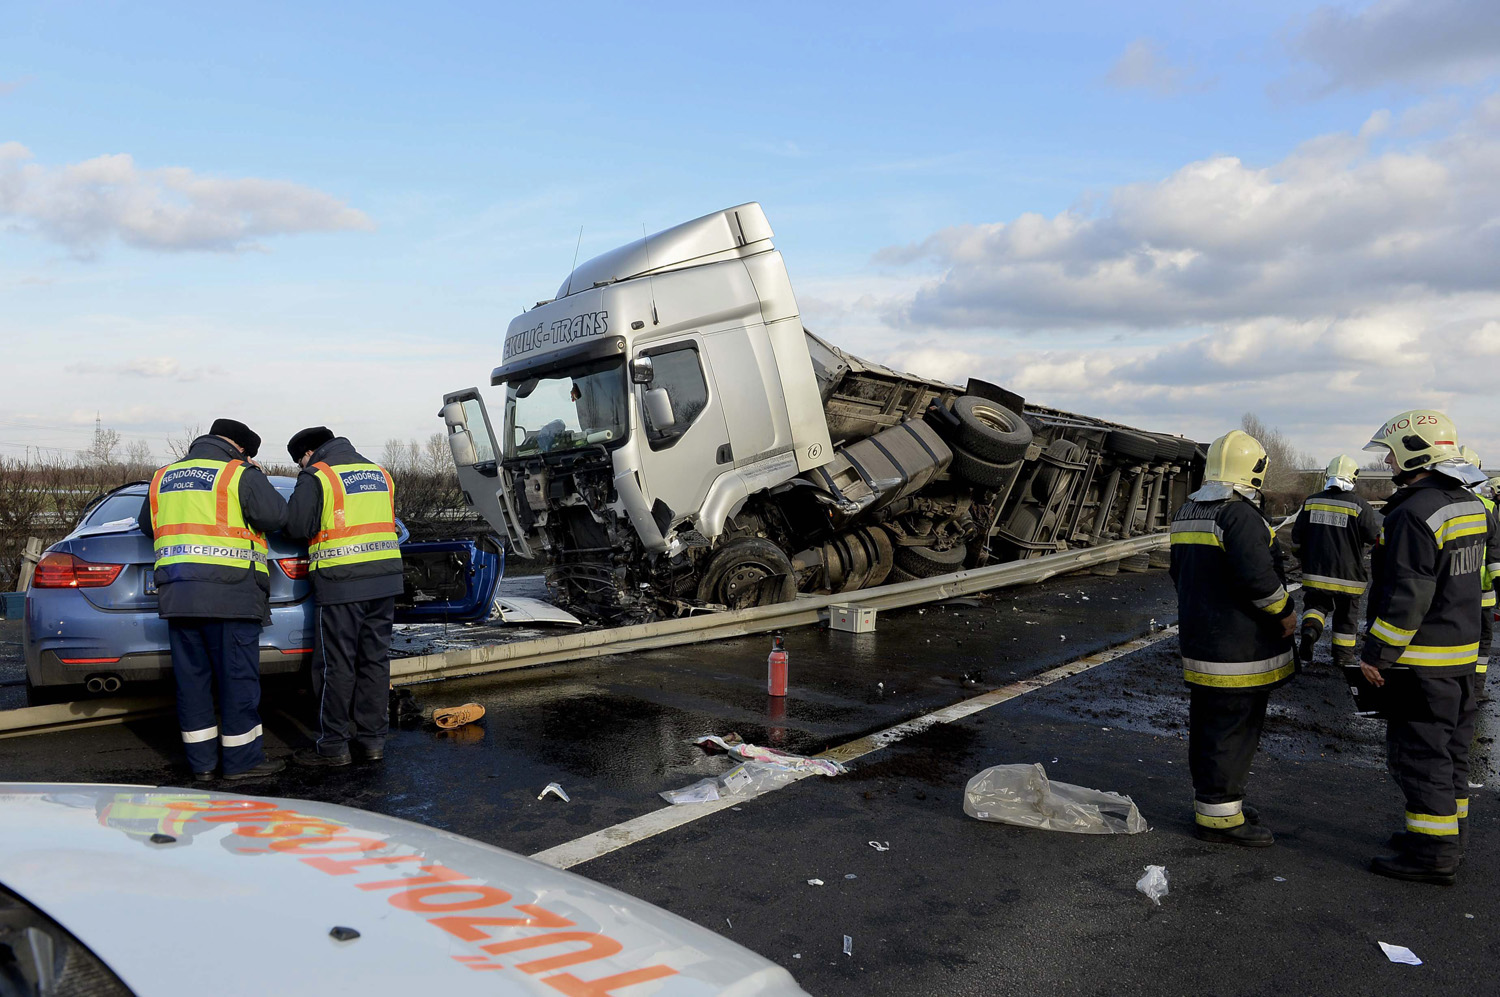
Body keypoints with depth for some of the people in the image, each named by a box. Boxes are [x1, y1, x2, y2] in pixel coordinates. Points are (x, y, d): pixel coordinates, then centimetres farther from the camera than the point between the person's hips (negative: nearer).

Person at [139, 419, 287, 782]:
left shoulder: (163, 478, 17)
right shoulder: (241, 476, -3)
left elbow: (147, 525, 26)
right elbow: (275, 515, -8)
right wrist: (257, 475, 7)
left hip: (176, 595, 6)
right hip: (230, 595, -6)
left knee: (191, 676, 10)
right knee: (238, 676, 1)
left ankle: (201, 762, 16)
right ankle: (242, 760, 7)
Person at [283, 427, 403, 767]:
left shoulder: (316, 476, -4)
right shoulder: (379, 473, 16)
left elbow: (297, 527, -8)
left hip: (340, 583, -6)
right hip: (385, 579, 6)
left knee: (336, 665, 2)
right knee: (376, 659, 11)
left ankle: (333, 746, 8)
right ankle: (373, 739, 16)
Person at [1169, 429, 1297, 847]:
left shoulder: (1187, 513, 12)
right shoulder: (1241, 514, -19)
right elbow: (1258, 577, -25)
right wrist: (1285, 613, -10)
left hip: (1198, 638, 9)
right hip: (1238, 650, -9)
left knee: (1207, 726, 18)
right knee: (1233, 730, -1)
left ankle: (1211, 797, 30)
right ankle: (1219, 816, 7)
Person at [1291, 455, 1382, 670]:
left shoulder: (1311, 502, -2)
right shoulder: (1358, 505, -12)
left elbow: (1296, 537, 5)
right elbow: (1375, 537, -5)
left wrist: (1304, 556, 22)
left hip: (1315, 572, 2)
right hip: (1347, 575, -2)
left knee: (1315, 604, 17)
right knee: (1345, 614, 13)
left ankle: (1310, 628, -12)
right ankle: (1343, 654, 23)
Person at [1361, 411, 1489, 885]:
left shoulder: (1416, 514, -23)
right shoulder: (1469, 504, 9)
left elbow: (1408, 599, -24)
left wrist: (1375, 654, -16)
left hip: (1421, 661, -10)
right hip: (1462, 653, 10)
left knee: (1419, 754, 0)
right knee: (1450, 749, 19)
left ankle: (1433, 853, 7)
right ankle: (1450, 835, 31)